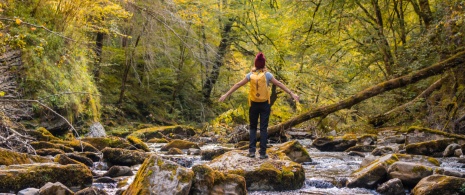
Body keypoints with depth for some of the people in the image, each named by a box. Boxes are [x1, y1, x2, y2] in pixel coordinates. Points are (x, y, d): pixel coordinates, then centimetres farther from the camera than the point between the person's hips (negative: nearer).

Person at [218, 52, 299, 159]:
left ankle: (252, 151, 4)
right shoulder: (267, 75, -6)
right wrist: (292, 94, -2)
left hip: (253, 104, 1)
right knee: (263, 128, 3)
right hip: (265, 104, -1)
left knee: (253, 127, 13)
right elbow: (279, 84, -6)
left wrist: (226, 95, 6)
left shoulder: (250, 75, -2)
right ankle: (262, 152, 1)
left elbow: (238, 85, 0)